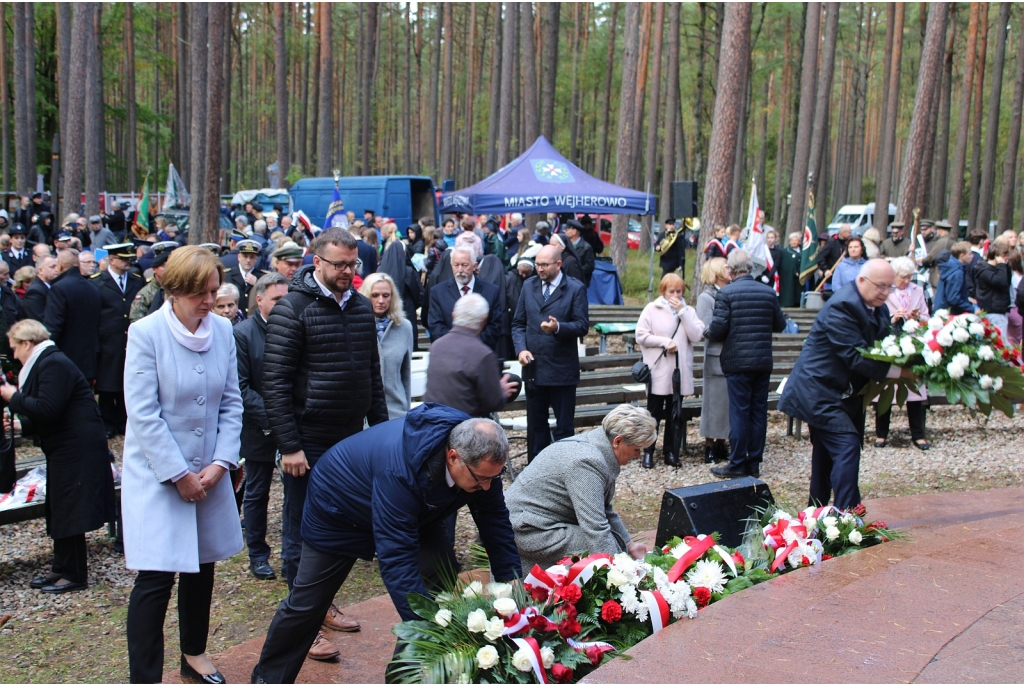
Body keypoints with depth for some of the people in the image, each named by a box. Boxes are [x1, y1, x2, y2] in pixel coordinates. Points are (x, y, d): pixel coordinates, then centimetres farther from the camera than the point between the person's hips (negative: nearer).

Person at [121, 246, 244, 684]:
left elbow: (231, 401, 4)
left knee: (202, 566, 17)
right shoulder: (146, 333, -13)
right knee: (156, 578, -6)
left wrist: (220, 463, -6)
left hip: (209, 472, 5)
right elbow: (143, 413, -14)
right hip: (157, 474, -5)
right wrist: (179, 475, -14)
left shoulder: (222, 330, -1)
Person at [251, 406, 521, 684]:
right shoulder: (399, 471, -46)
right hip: (340, 508, -5)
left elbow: (497, 524, -16)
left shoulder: (480, 460, -27)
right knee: (307, 603, 4)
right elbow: (397, 560, -45)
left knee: (444, 577, -12)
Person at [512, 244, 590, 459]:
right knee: (536, 425, 13)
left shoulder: (575, 289, -4)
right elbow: (518, 324, 9)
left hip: (562, 370, -4)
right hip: (533, 367, 4)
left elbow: (582, 325, -9)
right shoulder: (528, 286, 8)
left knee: (564, 426, 5)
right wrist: (521, 349, -8)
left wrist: (558, 327, -27)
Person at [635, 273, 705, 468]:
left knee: (674, 414, 10)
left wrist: (682, 311, -10)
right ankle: (648, 452, 10)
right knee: (654, 414, 3)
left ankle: (670, 451, 19)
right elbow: (641, 336, -8)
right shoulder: (652, 309, -2)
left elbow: (696, 336, -6)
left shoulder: (688, 311, 8)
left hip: (680, 370, 3)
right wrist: (665, 342, -15)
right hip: (658, 370, -3)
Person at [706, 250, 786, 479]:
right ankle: (754, 463, 16)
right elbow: (780, 324, 12)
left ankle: (737, 464, 5)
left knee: (739, 412, 1)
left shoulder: (726, 293, -10)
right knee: (759, 412, 9)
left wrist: (711, 335, 7)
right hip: (763, 362, 4)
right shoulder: (769, 292, 4)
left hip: (737, 363, -4)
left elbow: (717, 329, -14)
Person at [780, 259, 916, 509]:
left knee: (826, 455, 16)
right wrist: (901, 372, -24)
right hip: (819, 390, -10)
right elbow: (856, 357, -26)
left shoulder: (879, 309, 9)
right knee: (847, 445, -18)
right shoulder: (841, 306, -21)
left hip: (843, 393, 10)